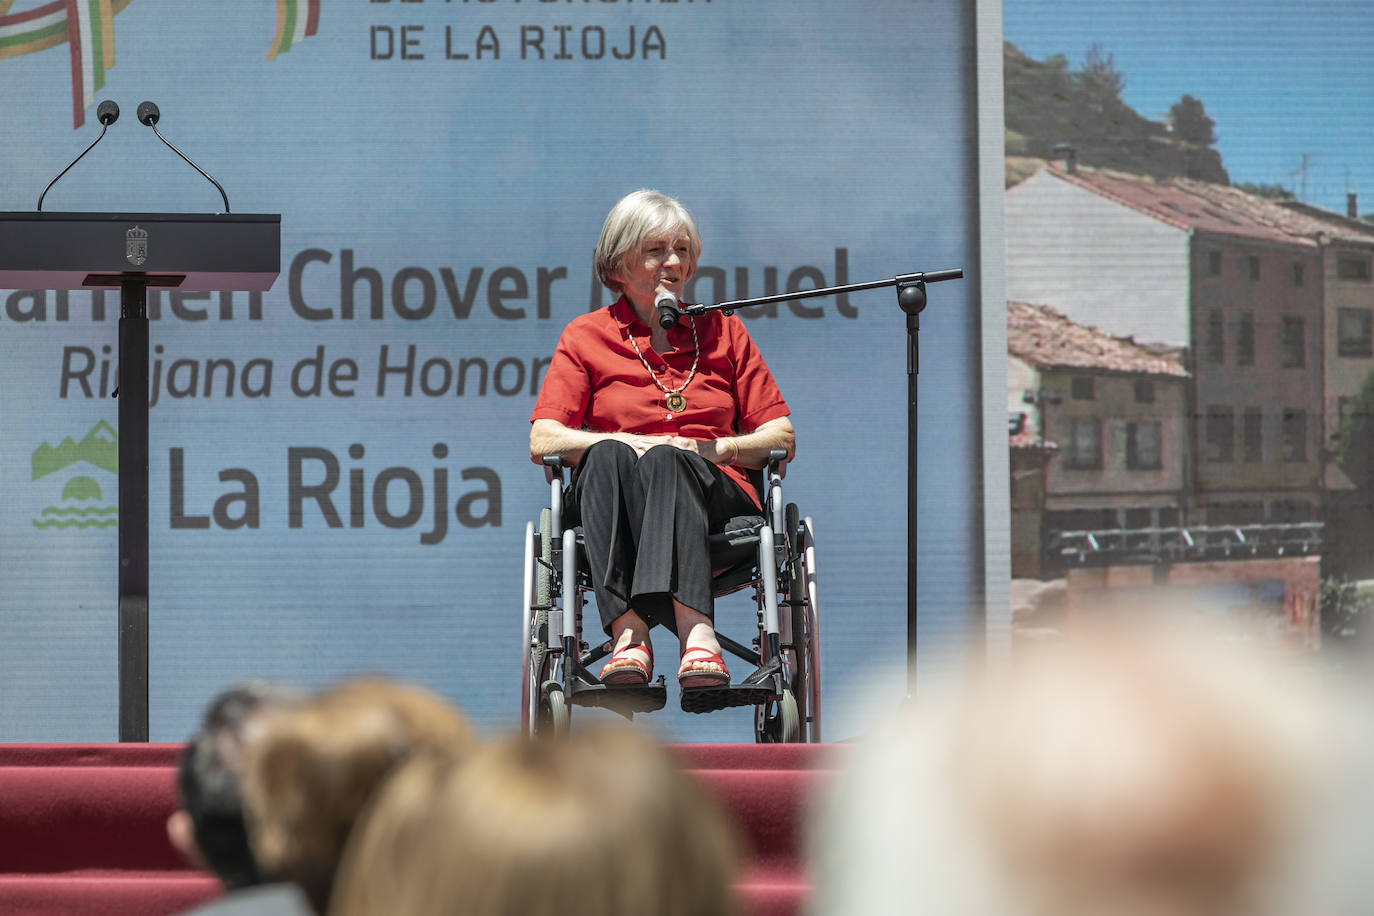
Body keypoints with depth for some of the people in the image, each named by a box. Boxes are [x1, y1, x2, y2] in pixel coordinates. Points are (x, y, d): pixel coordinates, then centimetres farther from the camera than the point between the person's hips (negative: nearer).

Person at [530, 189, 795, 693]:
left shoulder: (721, 330, 21)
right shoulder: (586, 336, 16)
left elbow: (781, 437, 16)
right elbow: (542, 441, 4)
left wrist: (714, 448, -4)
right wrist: (627, 444, -12)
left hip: (713, 492, 0)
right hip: (614, 500, 0)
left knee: (666, 460, -36)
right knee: (607, 457, -36)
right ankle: (639, 631, -56)